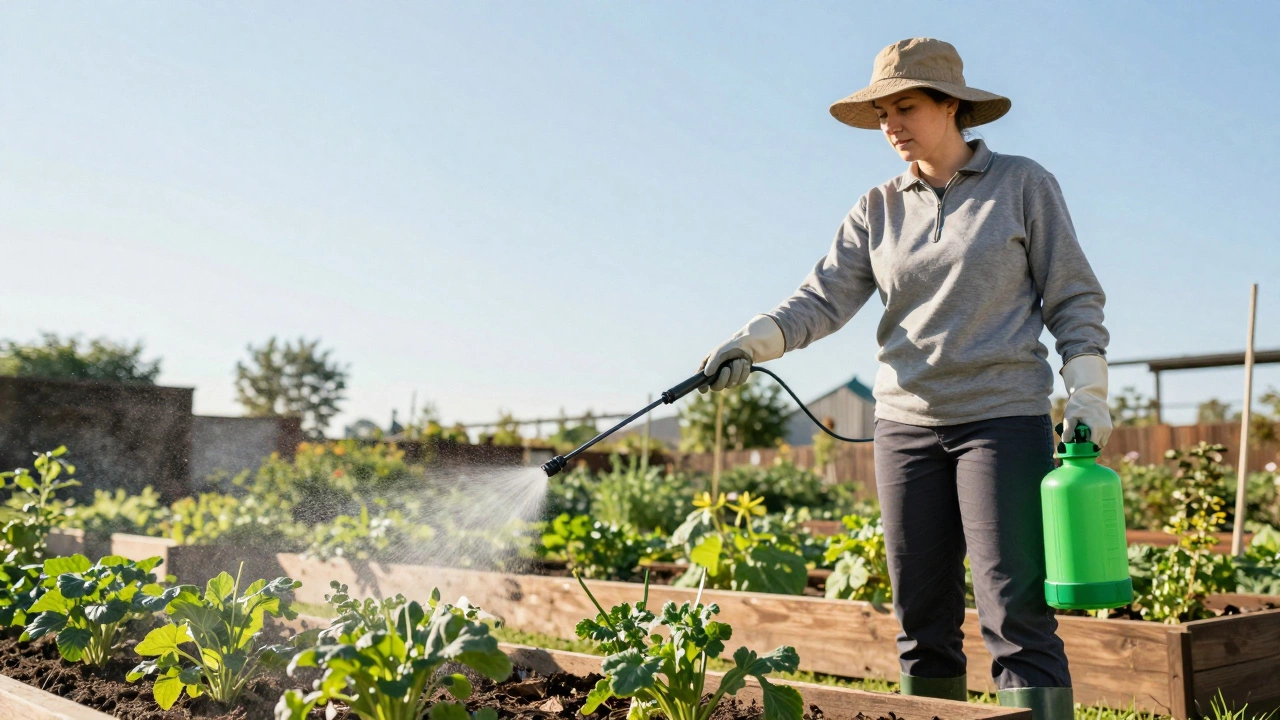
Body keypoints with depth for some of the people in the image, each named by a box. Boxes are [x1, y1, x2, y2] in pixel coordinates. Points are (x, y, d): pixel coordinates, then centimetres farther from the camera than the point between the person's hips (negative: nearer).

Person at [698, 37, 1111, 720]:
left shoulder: (1023, 185, 2)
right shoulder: (878, 210, 10)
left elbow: (1073, 298, 3)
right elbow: (824, 298, -1)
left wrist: (1087, 394, -6)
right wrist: (751, 343, -17)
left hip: (1004, 418, -3)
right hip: (906, 423, 4)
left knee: (1016, 611, -8)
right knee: (922, 618, 7)